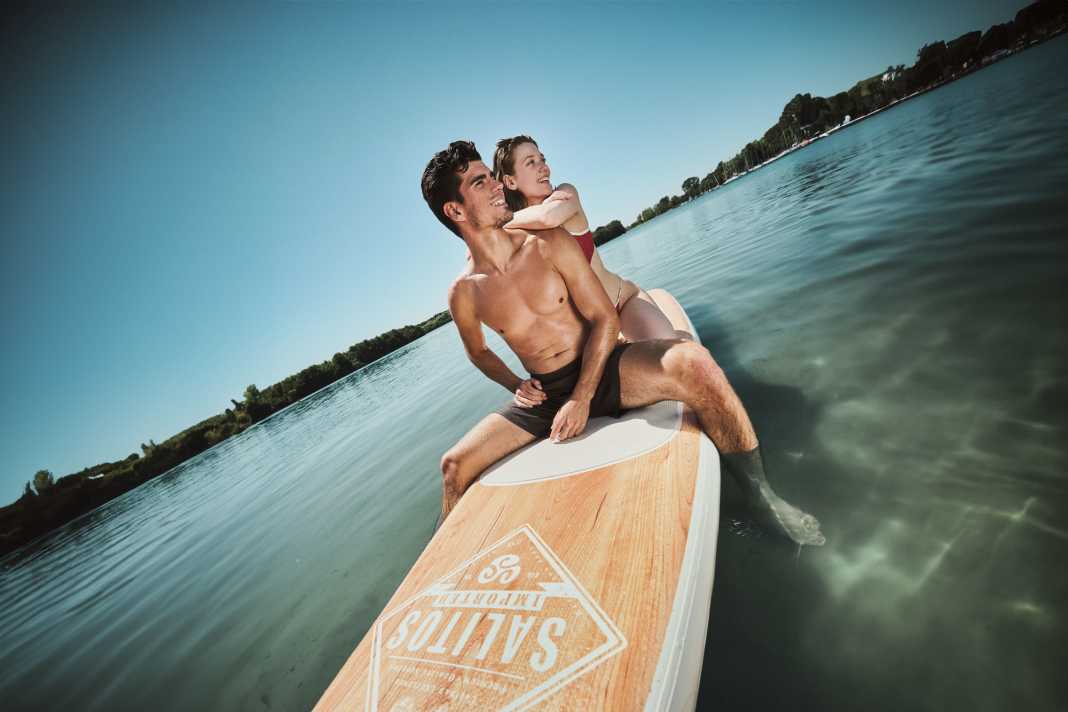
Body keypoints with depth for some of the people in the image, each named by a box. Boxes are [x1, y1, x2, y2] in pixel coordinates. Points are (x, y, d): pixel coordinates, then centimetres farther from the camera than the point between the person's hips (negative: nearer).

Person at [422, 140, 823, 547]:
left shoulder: (549, 243, -7)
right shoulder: (463, 293, -3)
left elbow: (605, 319, -8)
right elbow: (479, 352, 18)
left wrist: (582, 398, -17)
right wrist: (515, 385, 0)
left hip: (602, 370, -1)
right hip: (545, 395, 2)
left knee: (693, 363, -30)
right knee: (454, 467, -8)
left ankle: (760, 493, -8)